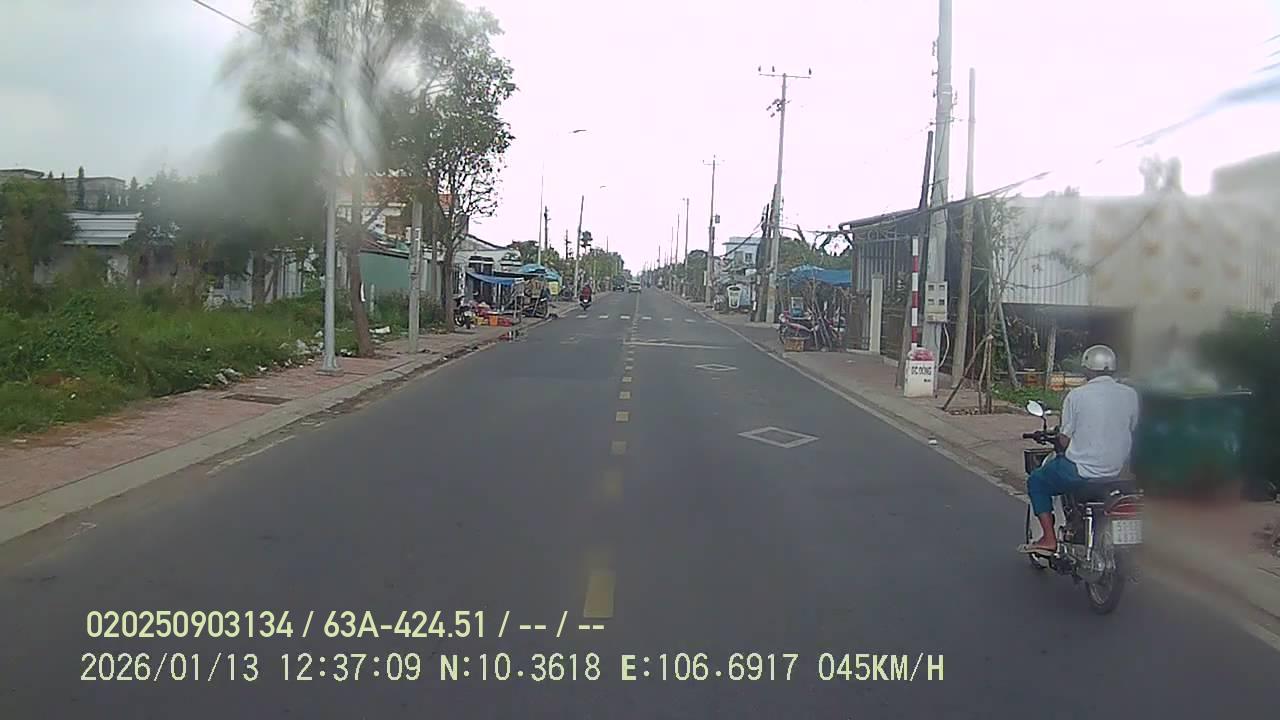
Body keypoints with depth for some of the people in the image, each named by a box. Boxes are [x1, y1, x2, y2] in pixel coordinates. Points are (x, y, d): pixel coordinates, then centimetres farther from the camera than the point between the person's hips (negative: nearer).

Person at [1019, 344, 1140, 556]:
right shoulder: (1130, 394, 0)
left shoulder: (1076, 395, -11)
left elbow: (1064, 440, -8)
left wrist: (1059, 436, 15)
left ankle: (1049, 538, 7)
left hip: (1081, 472, -5)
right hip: (1119, 473, 5)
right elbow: (1133, 432, 11)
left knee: (1036, 481, 18)